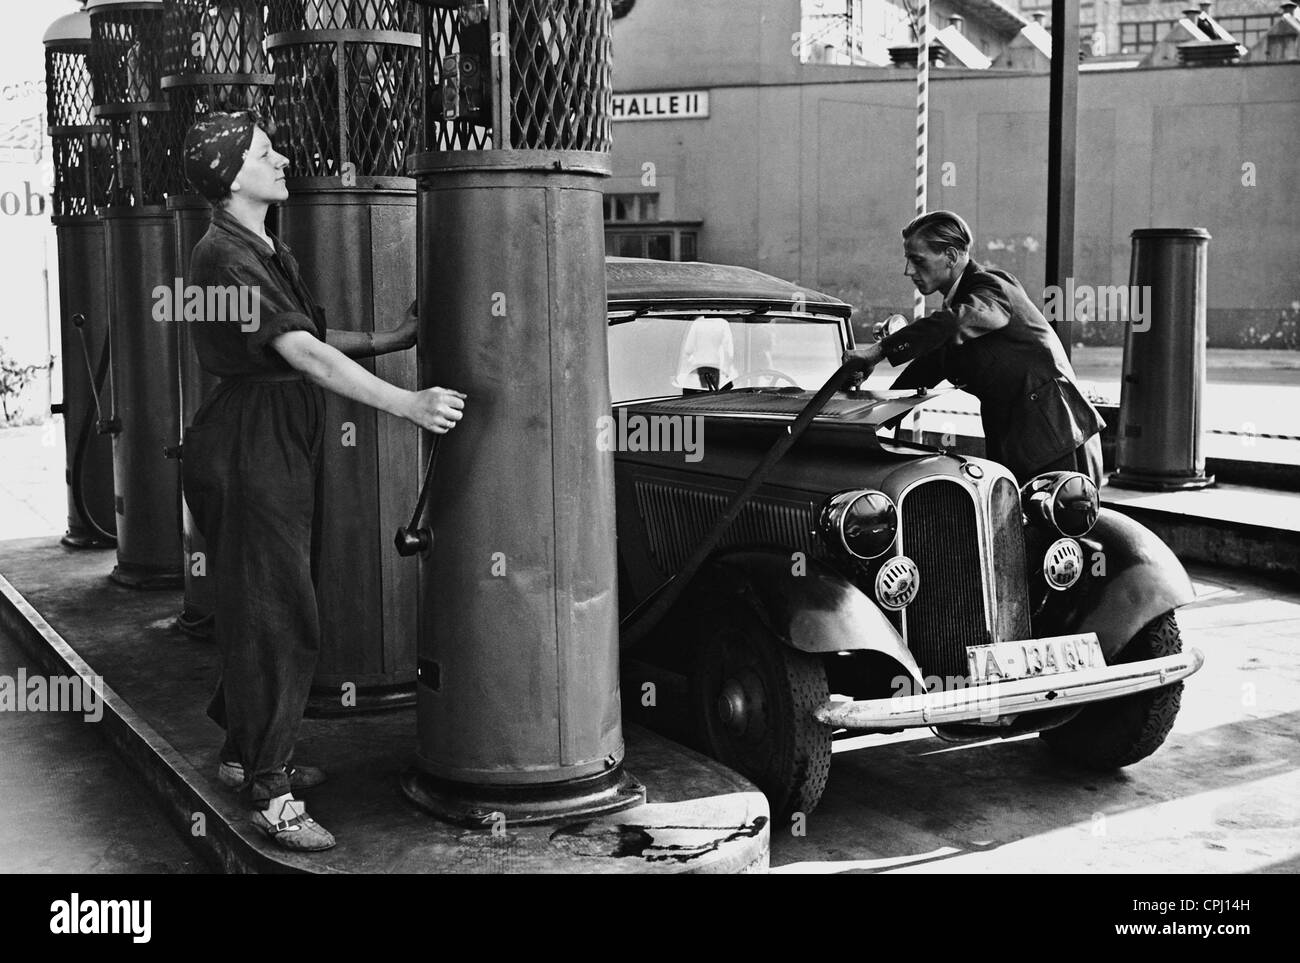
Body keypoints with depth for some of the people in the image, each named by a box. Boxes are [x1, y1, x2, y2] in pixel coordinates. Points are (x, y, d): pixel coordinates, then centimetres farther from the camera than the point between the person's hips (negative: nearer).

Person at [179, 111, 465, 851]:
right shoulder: (225, 257, -17)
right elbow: (304, 354, -26)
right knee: (276, 613, -7)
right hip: (248, 447, -10)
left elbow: (312, 337, 20)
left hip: (287, 444, 10)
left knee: (266, 605, 16)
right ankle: (271, 795, 1)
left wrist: (396, 340, 14)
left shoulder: (270, 253, 15)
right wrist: (409, 405, -31)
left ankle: (246, 753, 30)